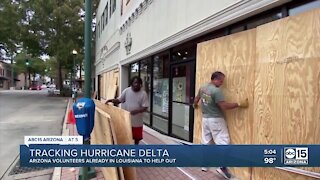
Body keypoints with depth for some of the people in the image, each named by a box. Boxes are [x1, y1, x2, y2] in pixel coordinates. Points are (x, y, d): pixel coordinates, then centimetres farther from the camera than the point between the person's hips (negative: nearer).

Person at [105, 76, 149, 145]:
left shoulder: (143, 94, -10)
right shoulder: (126, 91, -4)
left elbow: (145, 107, -13)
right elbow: (119, 100, 1)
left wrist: (136, 111, -30)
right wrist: (111, 100, -18)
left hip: (137, 120, -1)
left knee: (137, 137, 15)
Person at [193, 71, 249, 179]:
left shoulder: (202, 88, 5)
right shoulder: (216, 91, -20)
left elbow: (196, 99, 22)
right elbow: (224, 106, -23)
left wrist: (195, 105, 43)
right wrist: (239, 104, -17)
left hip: (205, 118, 8)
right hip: (215, 120, -7)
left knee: (206, 141, 15)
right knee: (223, 142, 1)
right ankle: (222, 167, 1)